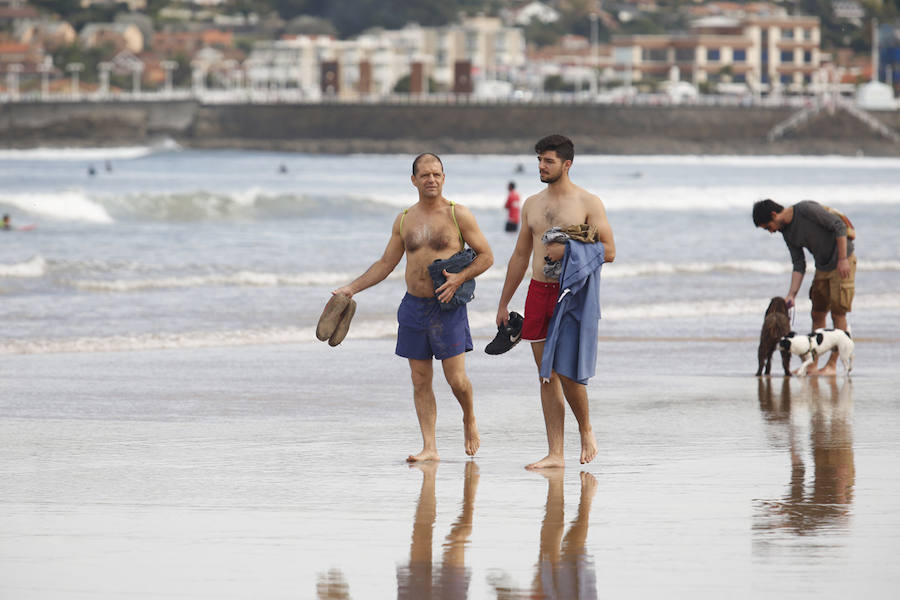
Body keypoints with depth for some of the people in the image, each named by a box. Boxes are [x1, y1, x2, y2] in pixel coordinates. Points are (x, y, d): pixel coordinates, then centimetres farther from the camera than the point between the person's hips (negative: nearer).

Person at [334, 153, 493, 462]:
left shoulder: (458, 215, -3)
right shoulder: (404, 220, 10)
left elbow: (486, 256, 0)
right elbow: (385, 264, 18)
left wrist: (459, 277, -16)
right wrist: (351, 289, 11)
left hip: (448, 306, -4)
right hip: (414, 306, 4)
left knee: (456, 378, -6)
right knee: (420, 380, 3)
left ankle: (469, 419, 25)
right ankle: (429, 447, 6)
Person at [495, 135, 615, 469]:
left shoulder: (588, 203, -2)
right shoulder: (532, 204, 14)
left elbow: (608, 251, -6)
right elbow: (520, 256, 19)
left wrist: (568, 250, -17)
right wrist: (503, 303, 18)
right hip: (538, 291, 5)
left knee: (567, 372, -12)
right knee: (547, 376, 3)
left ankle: (585, 429, 15)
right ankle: (555, 454, 4)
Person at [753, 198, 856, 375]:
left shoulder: (807, 209, -20)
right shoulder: (787, 232, 3)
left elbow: (839, 226, -19)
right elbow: (799, 266, 4)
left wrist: (843, 260, -22)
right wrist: (791, 295, -7)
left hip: (843, 263, -8)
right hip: (822, 267, 8)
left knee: (838, 314, -7)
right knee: (818, 315, 7)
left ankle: (832, 365, -4)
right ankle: (813, 364, 12)